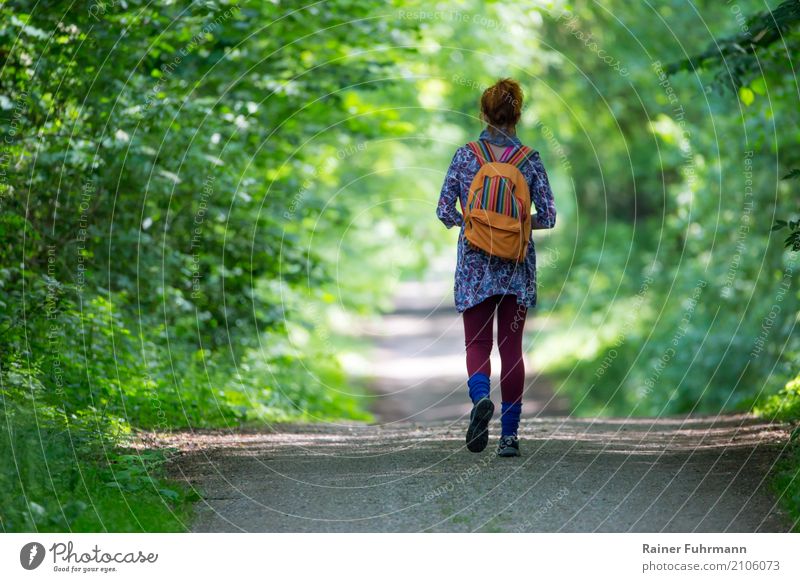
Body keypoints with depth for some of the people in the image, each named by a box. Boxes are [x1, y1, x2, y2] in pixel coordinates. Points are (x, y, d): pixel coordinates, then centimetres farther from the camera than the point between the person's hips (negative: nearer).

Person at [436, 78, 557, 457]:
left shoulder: (464, 156, -4)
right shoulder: (529, 159, -3)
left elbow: (445, 212, -5)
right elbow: (547, 218, -4)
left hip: (475, 263, -1)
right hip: (517, 266, 1)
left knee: (477, 344, 8)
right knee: (511, 346, 8)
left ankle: (481, 397, -24)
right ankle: (509, 435, 8)